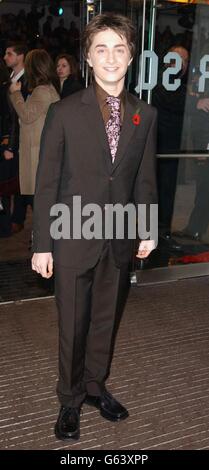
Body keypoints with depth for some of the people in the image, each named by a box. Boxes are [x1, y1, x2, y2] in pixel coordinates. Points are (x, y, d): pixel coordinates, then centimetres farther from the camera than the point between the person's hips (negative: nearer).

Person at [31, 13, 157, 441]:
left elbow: (145, 178, 9)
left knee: (107, 321, 17)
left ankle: (95, 386, 40)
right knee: (73, 328, 10)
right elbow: (46, 182, -6)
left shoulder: (145, 115, 3)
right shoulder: (64, 112, -7)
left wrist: (149, 229, 7)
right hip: (74, 240, -3)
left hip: (120, 241, 3)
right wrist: (42, 244, -7)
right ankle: (71, 400, 32)